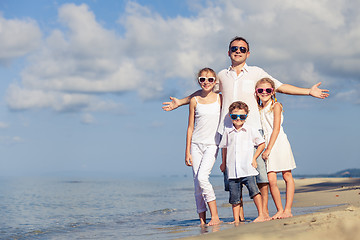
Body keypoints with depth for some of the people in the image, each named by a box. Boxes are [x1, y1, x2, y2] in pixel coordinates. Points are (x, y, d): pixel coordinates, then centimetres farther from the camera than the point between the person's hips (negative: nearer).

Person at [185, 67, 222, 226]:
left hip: (212, 144, -2)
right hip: (196, 144, 2)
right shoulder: (194, 101, 6)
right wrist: (187, 151, 5)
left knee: (202, 177, -20)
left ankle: (215, 216, -14)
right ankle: (202, 220, 5)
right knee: (197, 183, -1)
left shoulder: (220, 98, 4)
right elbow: (190, 127, 9)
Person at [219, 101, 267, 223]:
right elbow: (225, 147, 24)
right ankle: (236, 219, 10)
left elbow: (262, 144, 10)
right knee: (234, 195, 3)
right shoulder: (228, 132, 10)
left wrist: (254, 158, 4)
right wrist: (224, 163, 24)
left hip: (247, 168, -3)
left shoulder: (251, 130, 3)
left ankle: (261, 215, -6)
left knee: (253, 189, -13)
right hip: (233, 170, 3)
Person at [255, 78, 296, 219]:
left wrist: (269, 149, -14)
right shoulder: (259, 110, 15)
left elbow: (276, 129, -9)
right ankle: (279, 210, 2)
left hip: (279, 143, -5)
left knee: (287, 176, 0)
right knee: (271, 180, -4)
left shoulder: (276, 106, -1)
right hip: (267, 146, 5)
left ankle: (287, 210, 1)